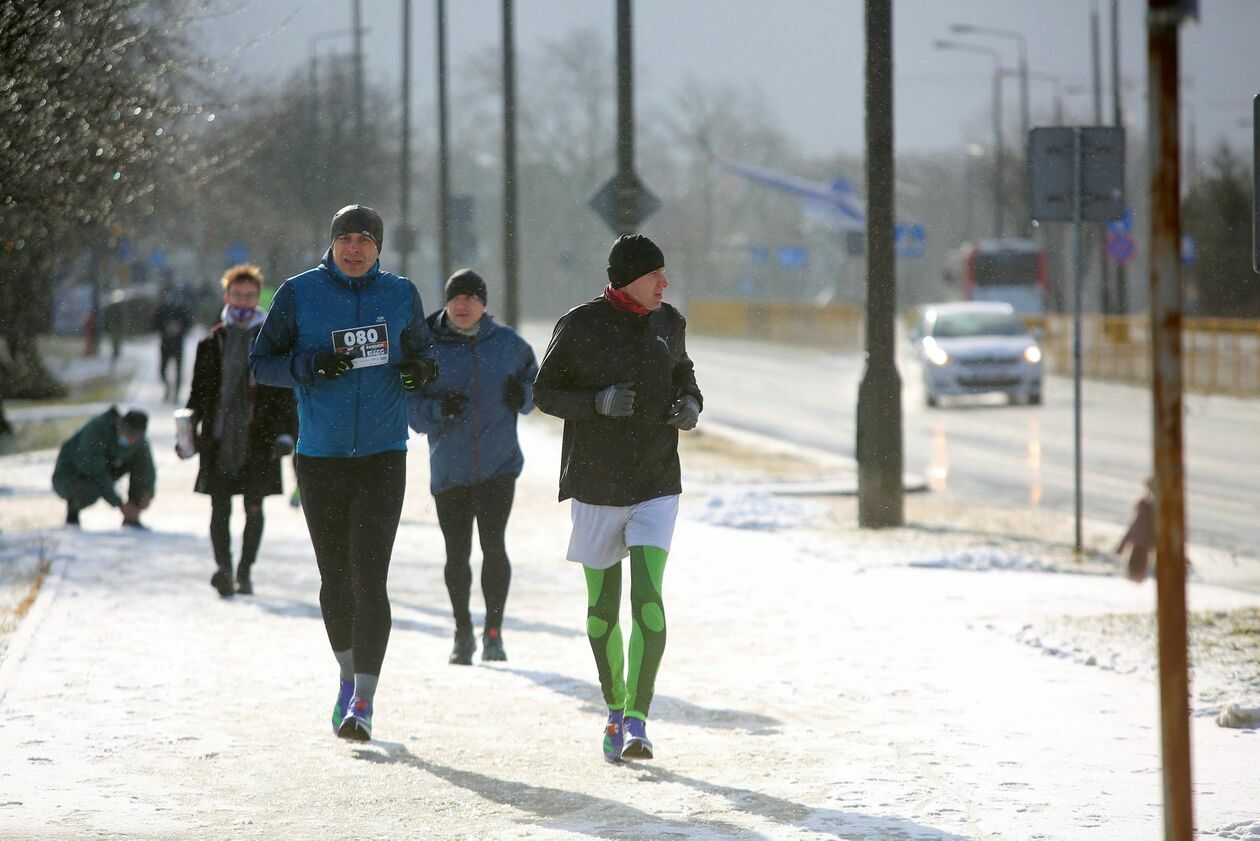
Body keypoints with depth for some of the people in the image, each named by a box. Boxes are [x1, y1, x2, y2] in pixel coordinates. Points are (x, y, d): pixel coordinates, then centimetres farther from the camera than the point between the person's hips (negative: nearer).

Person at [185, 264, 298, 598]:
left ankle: (245, 572, 12)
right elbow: (199, 391, 11)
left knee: (254, 508, 4)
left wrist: (285, 433, -3)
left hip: (257, 437, 0)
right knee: (220, 507, -7)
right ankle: (223, 567, -14)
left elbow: (285, 392, 5)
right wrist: (188, 430, 3)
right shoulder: (212, 342, 8)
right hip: (219, 436, 1)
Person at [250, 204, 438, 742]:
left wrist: (421, 370, -7)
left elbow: (420, 350, 17)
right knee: (334, 578, 11)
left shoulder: (401, 295, 3)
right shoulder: (300, 294, -1)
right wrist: (310, 365, -17)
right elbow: (261, 363, 1)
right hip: (319, 459, 1)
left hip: (382, 458, -1)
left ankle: (363, 702, -13)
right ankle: (348, 677, 34)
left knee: (370, 580, -12)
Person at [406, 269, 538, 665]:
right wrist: (438, 409, -21)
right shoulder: (426, 346, -2)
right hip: (449, 469, 1)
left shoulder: (507, 343, 2)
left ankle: (493, 632, -3)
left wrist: (523, 396, -7)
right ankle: (463, 633, 25)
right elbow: (409, 407, -2)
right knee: (457, 554, 8)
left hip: (499, 465, -1)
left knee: (493, 544, -14)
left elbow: (535, 383, 16)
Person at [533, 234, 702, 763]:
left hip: (657, 486, 1)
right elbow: (545, 392, -3)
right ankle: (614, 709, 29)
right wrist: (598, 402, -21)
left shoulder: (668, 323, 4)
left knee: (648, 600, -15)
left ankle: (637, 720, -14)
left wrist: (690, 406, -2)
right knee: (603, 608, 8)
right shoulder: (579, 326, -8)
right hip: (596, 486, -1)